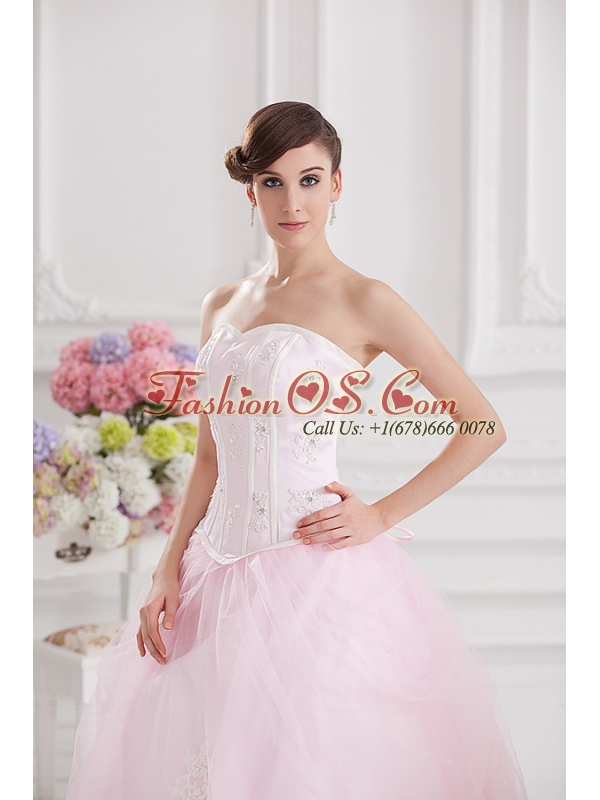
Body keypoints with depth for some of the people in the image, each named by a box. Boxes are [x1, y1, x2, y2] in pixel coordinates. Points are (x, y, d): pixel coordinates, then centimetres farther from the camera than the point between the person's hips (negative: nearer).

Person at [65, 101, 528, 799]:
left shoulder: (364, 302, -5)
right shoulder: (223, 306, 13)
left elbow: (483, 425, -5)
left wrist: (383, 516, -7)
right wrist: (168, 570, 6)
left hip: (316, 577, -5)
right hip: (221, 572, 6)